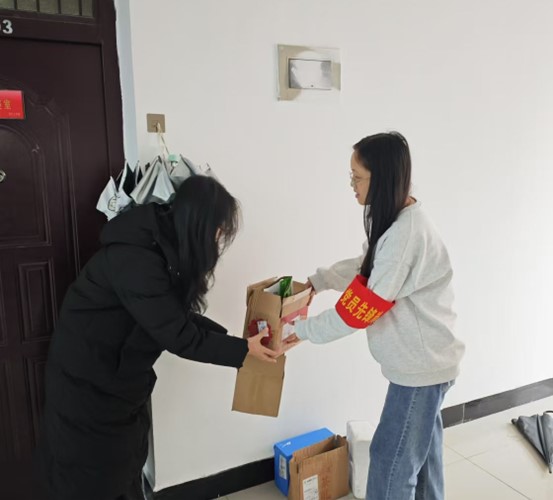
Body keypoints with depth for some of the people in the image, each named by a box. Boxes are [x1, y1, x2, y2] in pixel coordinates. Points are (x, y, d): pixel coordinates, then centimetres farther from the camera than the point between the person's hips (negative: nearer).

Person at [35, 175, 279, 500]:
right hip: (88, 383, -8)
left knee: (127, 467, 20)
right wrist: (241, 350, -18)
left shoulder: (164, 247, -3)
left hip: (120, 375, 8)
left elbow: (179, 314, 5)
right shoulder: (136, 259, -32)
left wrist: (230, 338, -3)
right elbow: (177, 334, -28)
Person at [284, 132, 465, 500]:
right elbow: (366, 267, 15)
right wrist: (315, 281, 5)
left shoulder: (405, 233, -29)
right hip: (426, 359, 10)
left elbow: (361, 308, -25)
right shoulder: (401, 219, 3)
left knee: (392, 459, 4)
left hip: (421, 364, -10)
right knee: (421, 448, 25)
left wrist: (304, 330, -14)